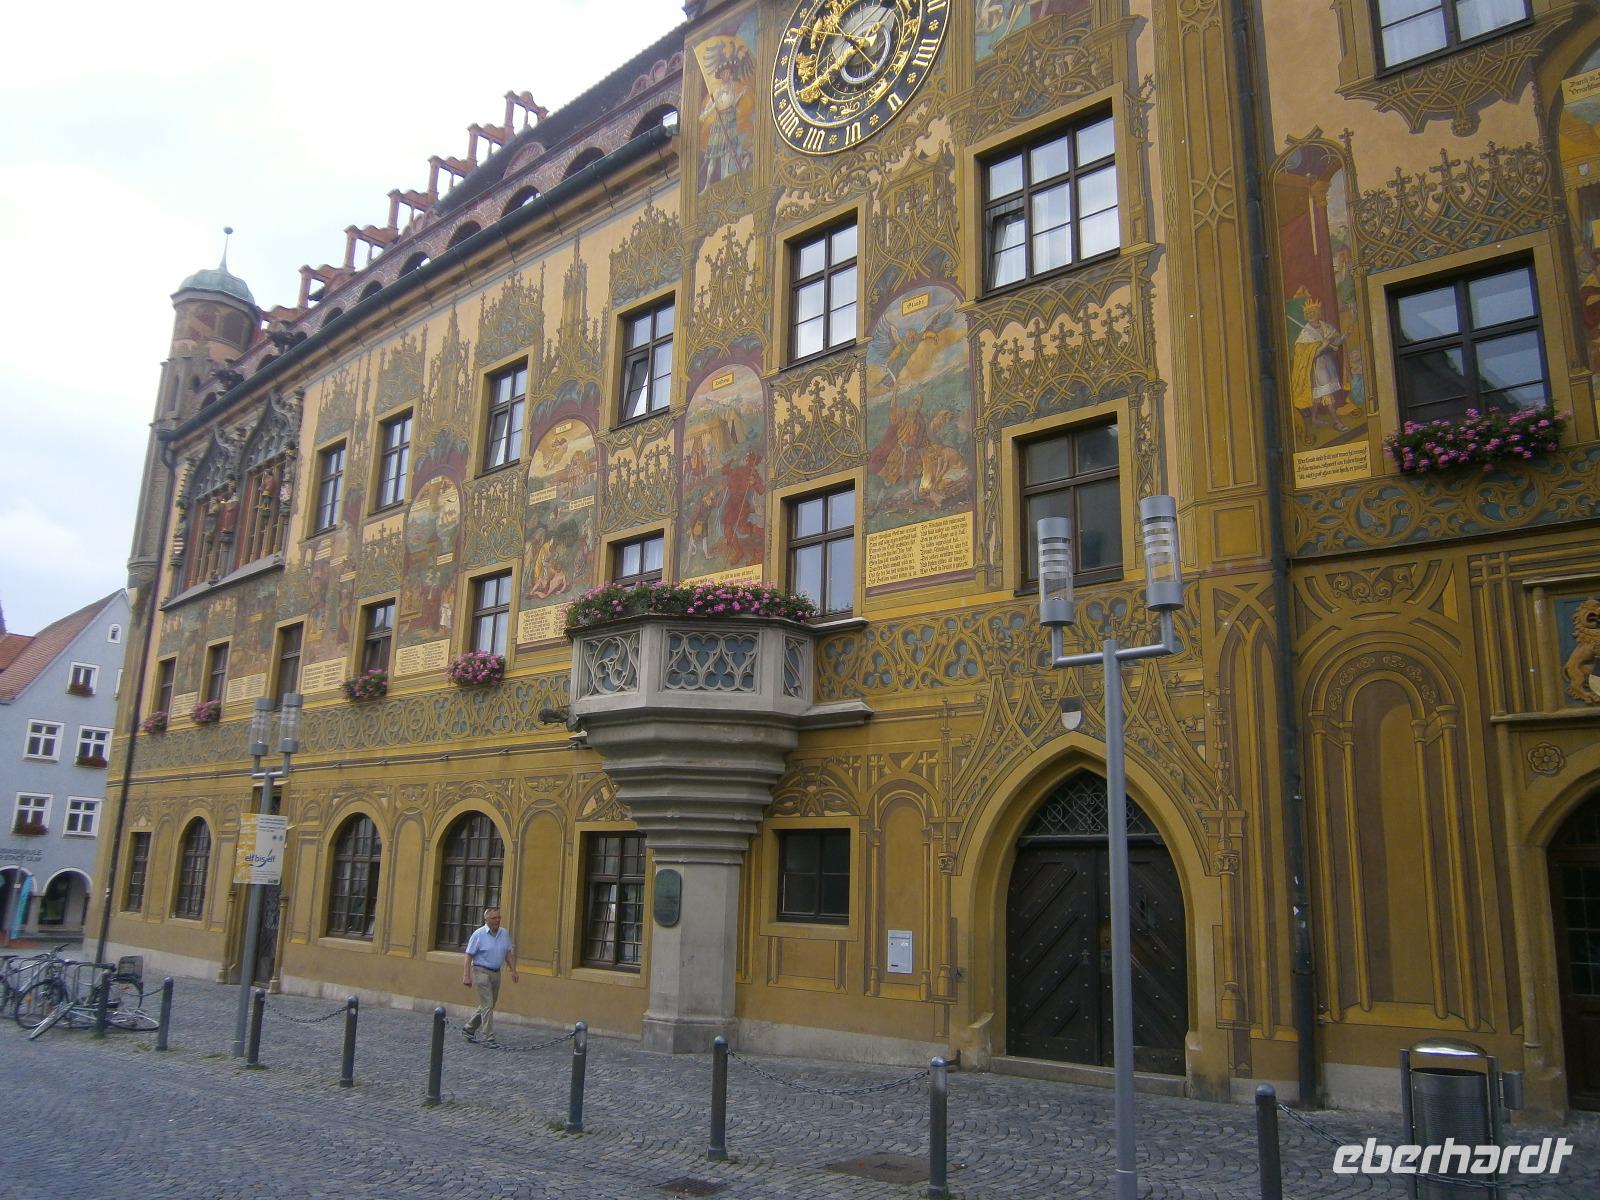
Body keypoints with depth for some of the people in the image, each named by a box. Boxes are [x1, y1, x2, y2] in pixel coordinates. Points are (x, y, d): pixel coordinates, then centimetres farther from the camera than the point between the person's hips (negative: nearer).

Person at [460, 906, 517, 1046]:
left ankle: (469, 1028, 31)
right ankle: (488, 1037, -4)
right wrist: (466, 976, -17)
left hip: (496, 973, 6)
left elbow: (509, 954, 14)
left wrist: (513, 970, 5)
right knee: (487, 1005, -9)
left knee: (488, 1005, 14)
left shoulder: (504, 934, 6)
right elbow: (469, 956, -10)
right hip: (481, 972, -6)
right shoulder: (478, 934, -10)